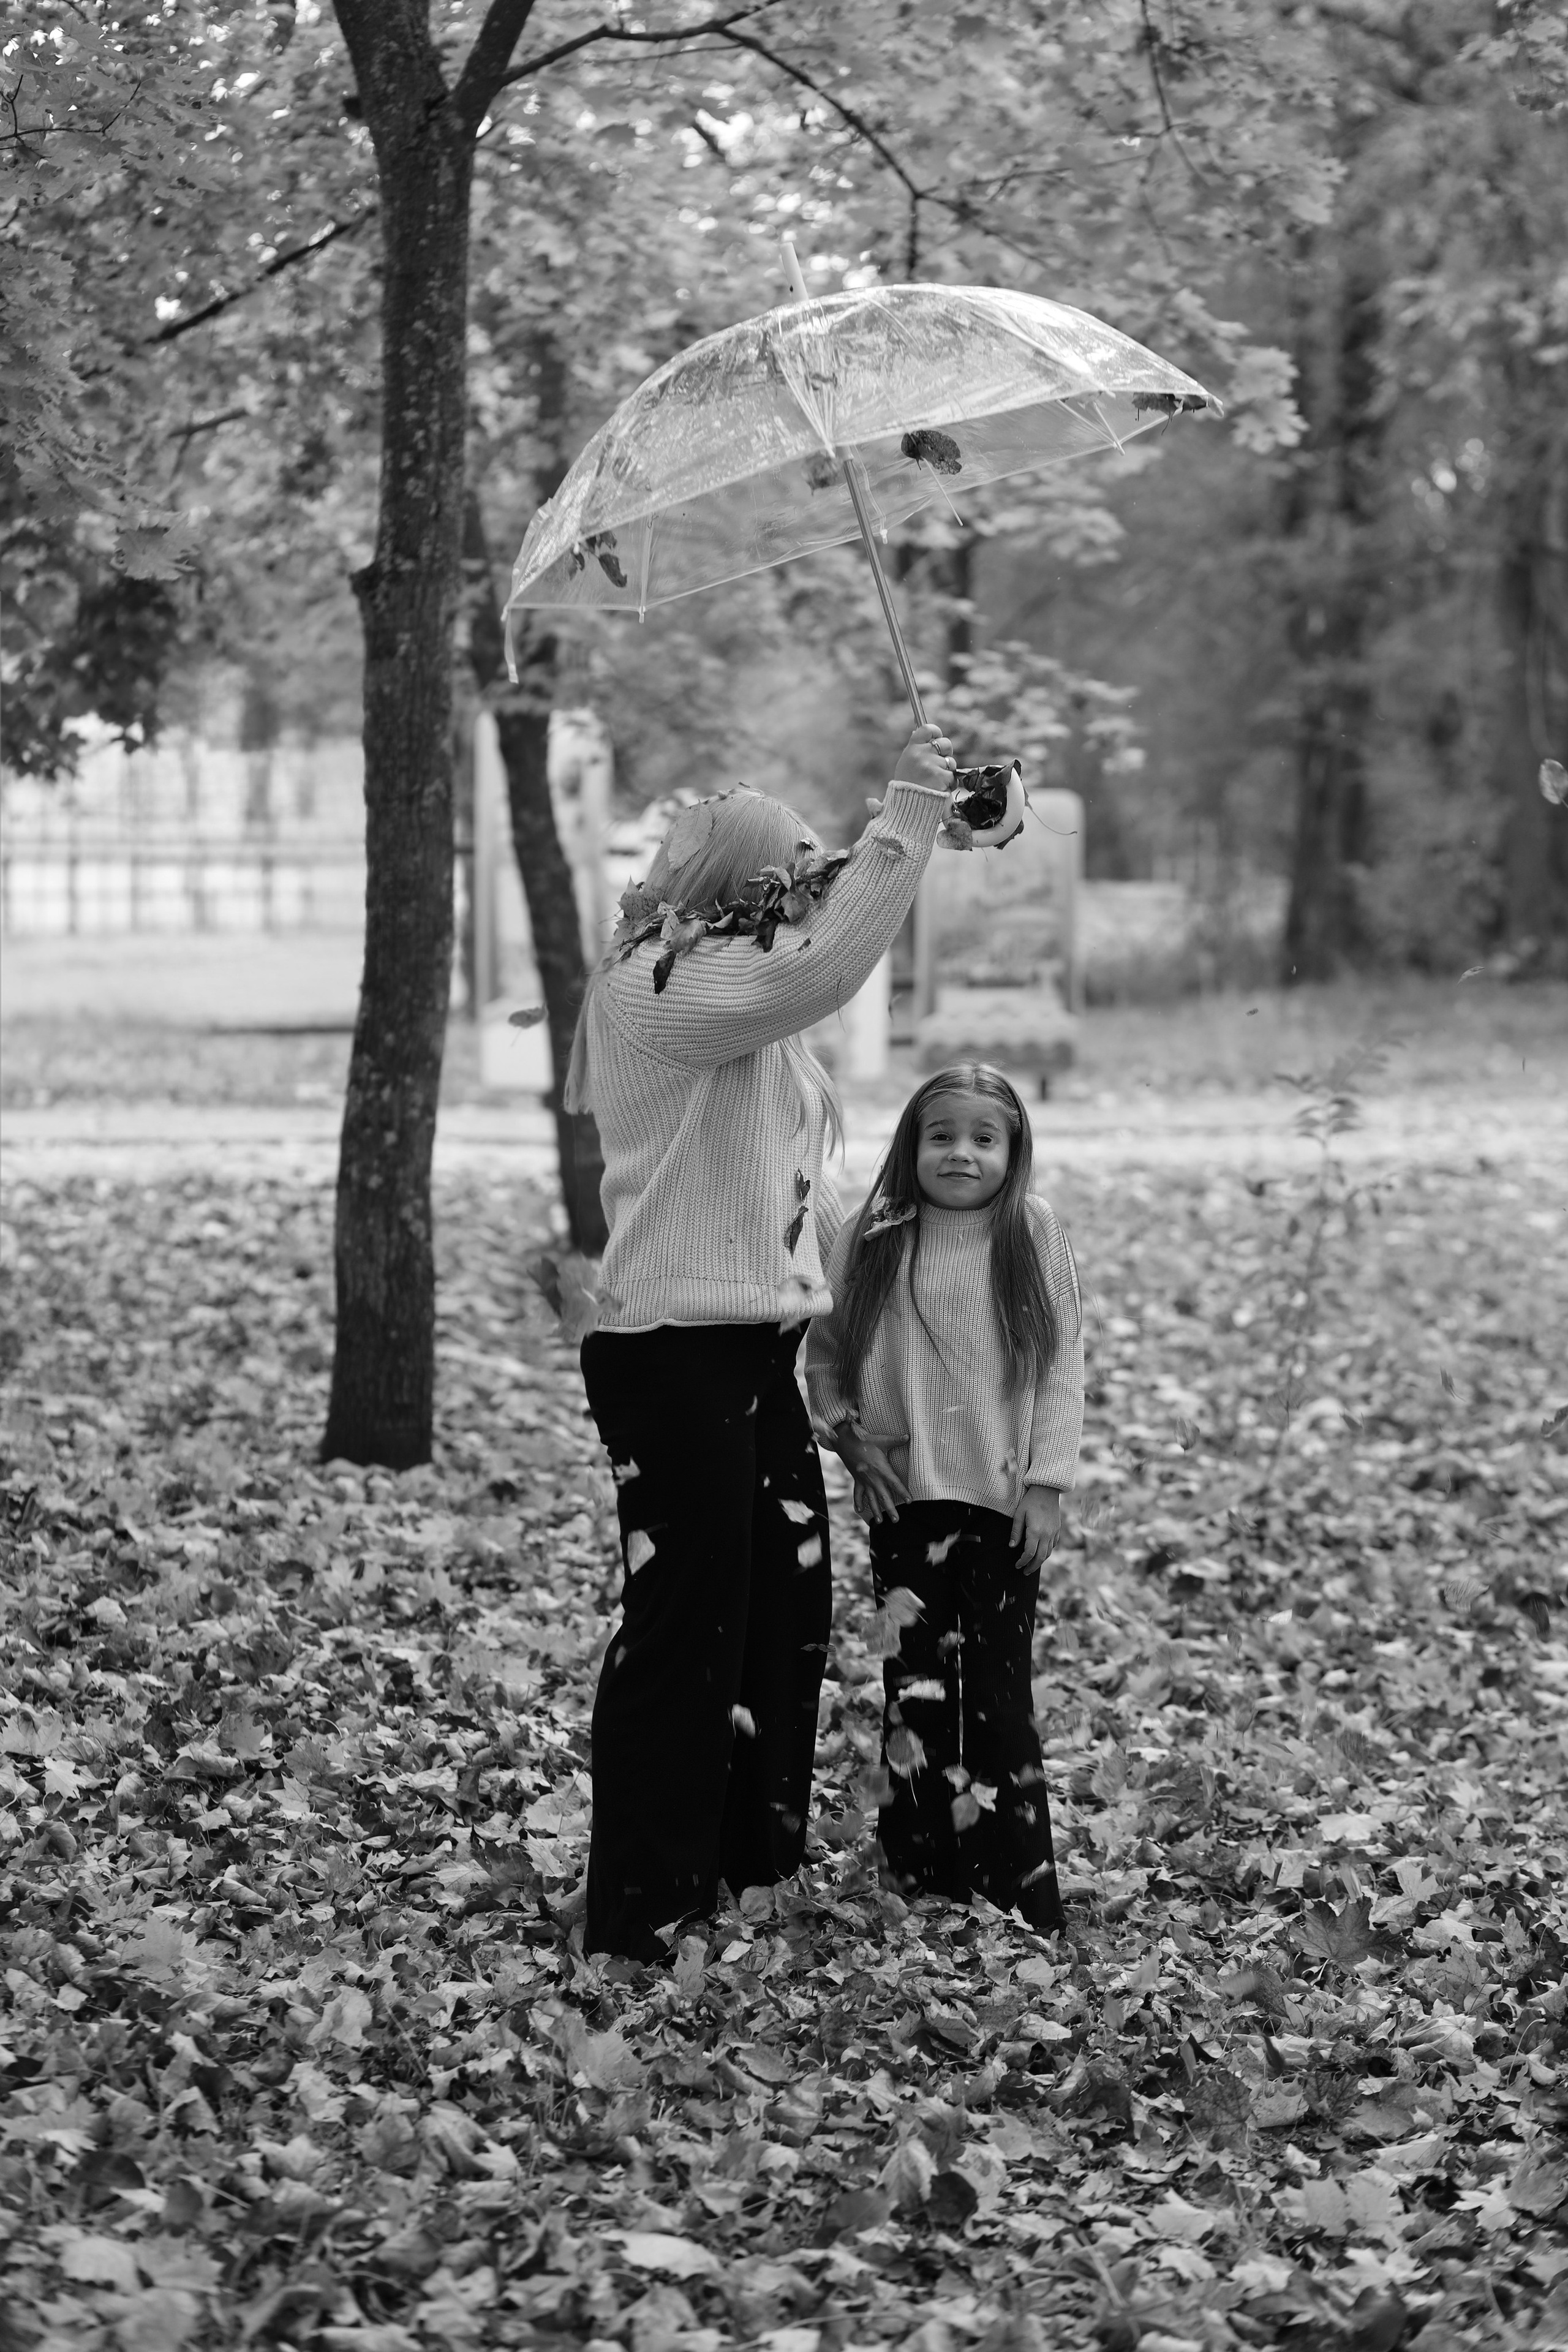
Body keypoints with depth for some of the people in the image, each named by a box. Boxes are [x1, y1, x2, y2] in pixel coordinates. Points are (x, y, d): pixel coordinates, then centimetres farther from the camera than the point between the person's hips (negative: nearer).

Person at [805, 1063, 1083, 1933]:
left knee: (1000, 1688, 2)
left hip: (1005, 1499, -1)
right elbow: (824, 1348, 9)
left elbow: (1063, 1364, 0)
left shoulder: (1034, 1238, 0)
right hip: (906, 1497, 1)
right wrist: (849, 1435, -5)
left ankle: (1020, 1890, 8)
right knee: (918, 1683, 2)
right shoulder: (872, 1242, 2)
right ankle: (927, 1876, 9)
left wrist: (1046, 1482, -5)